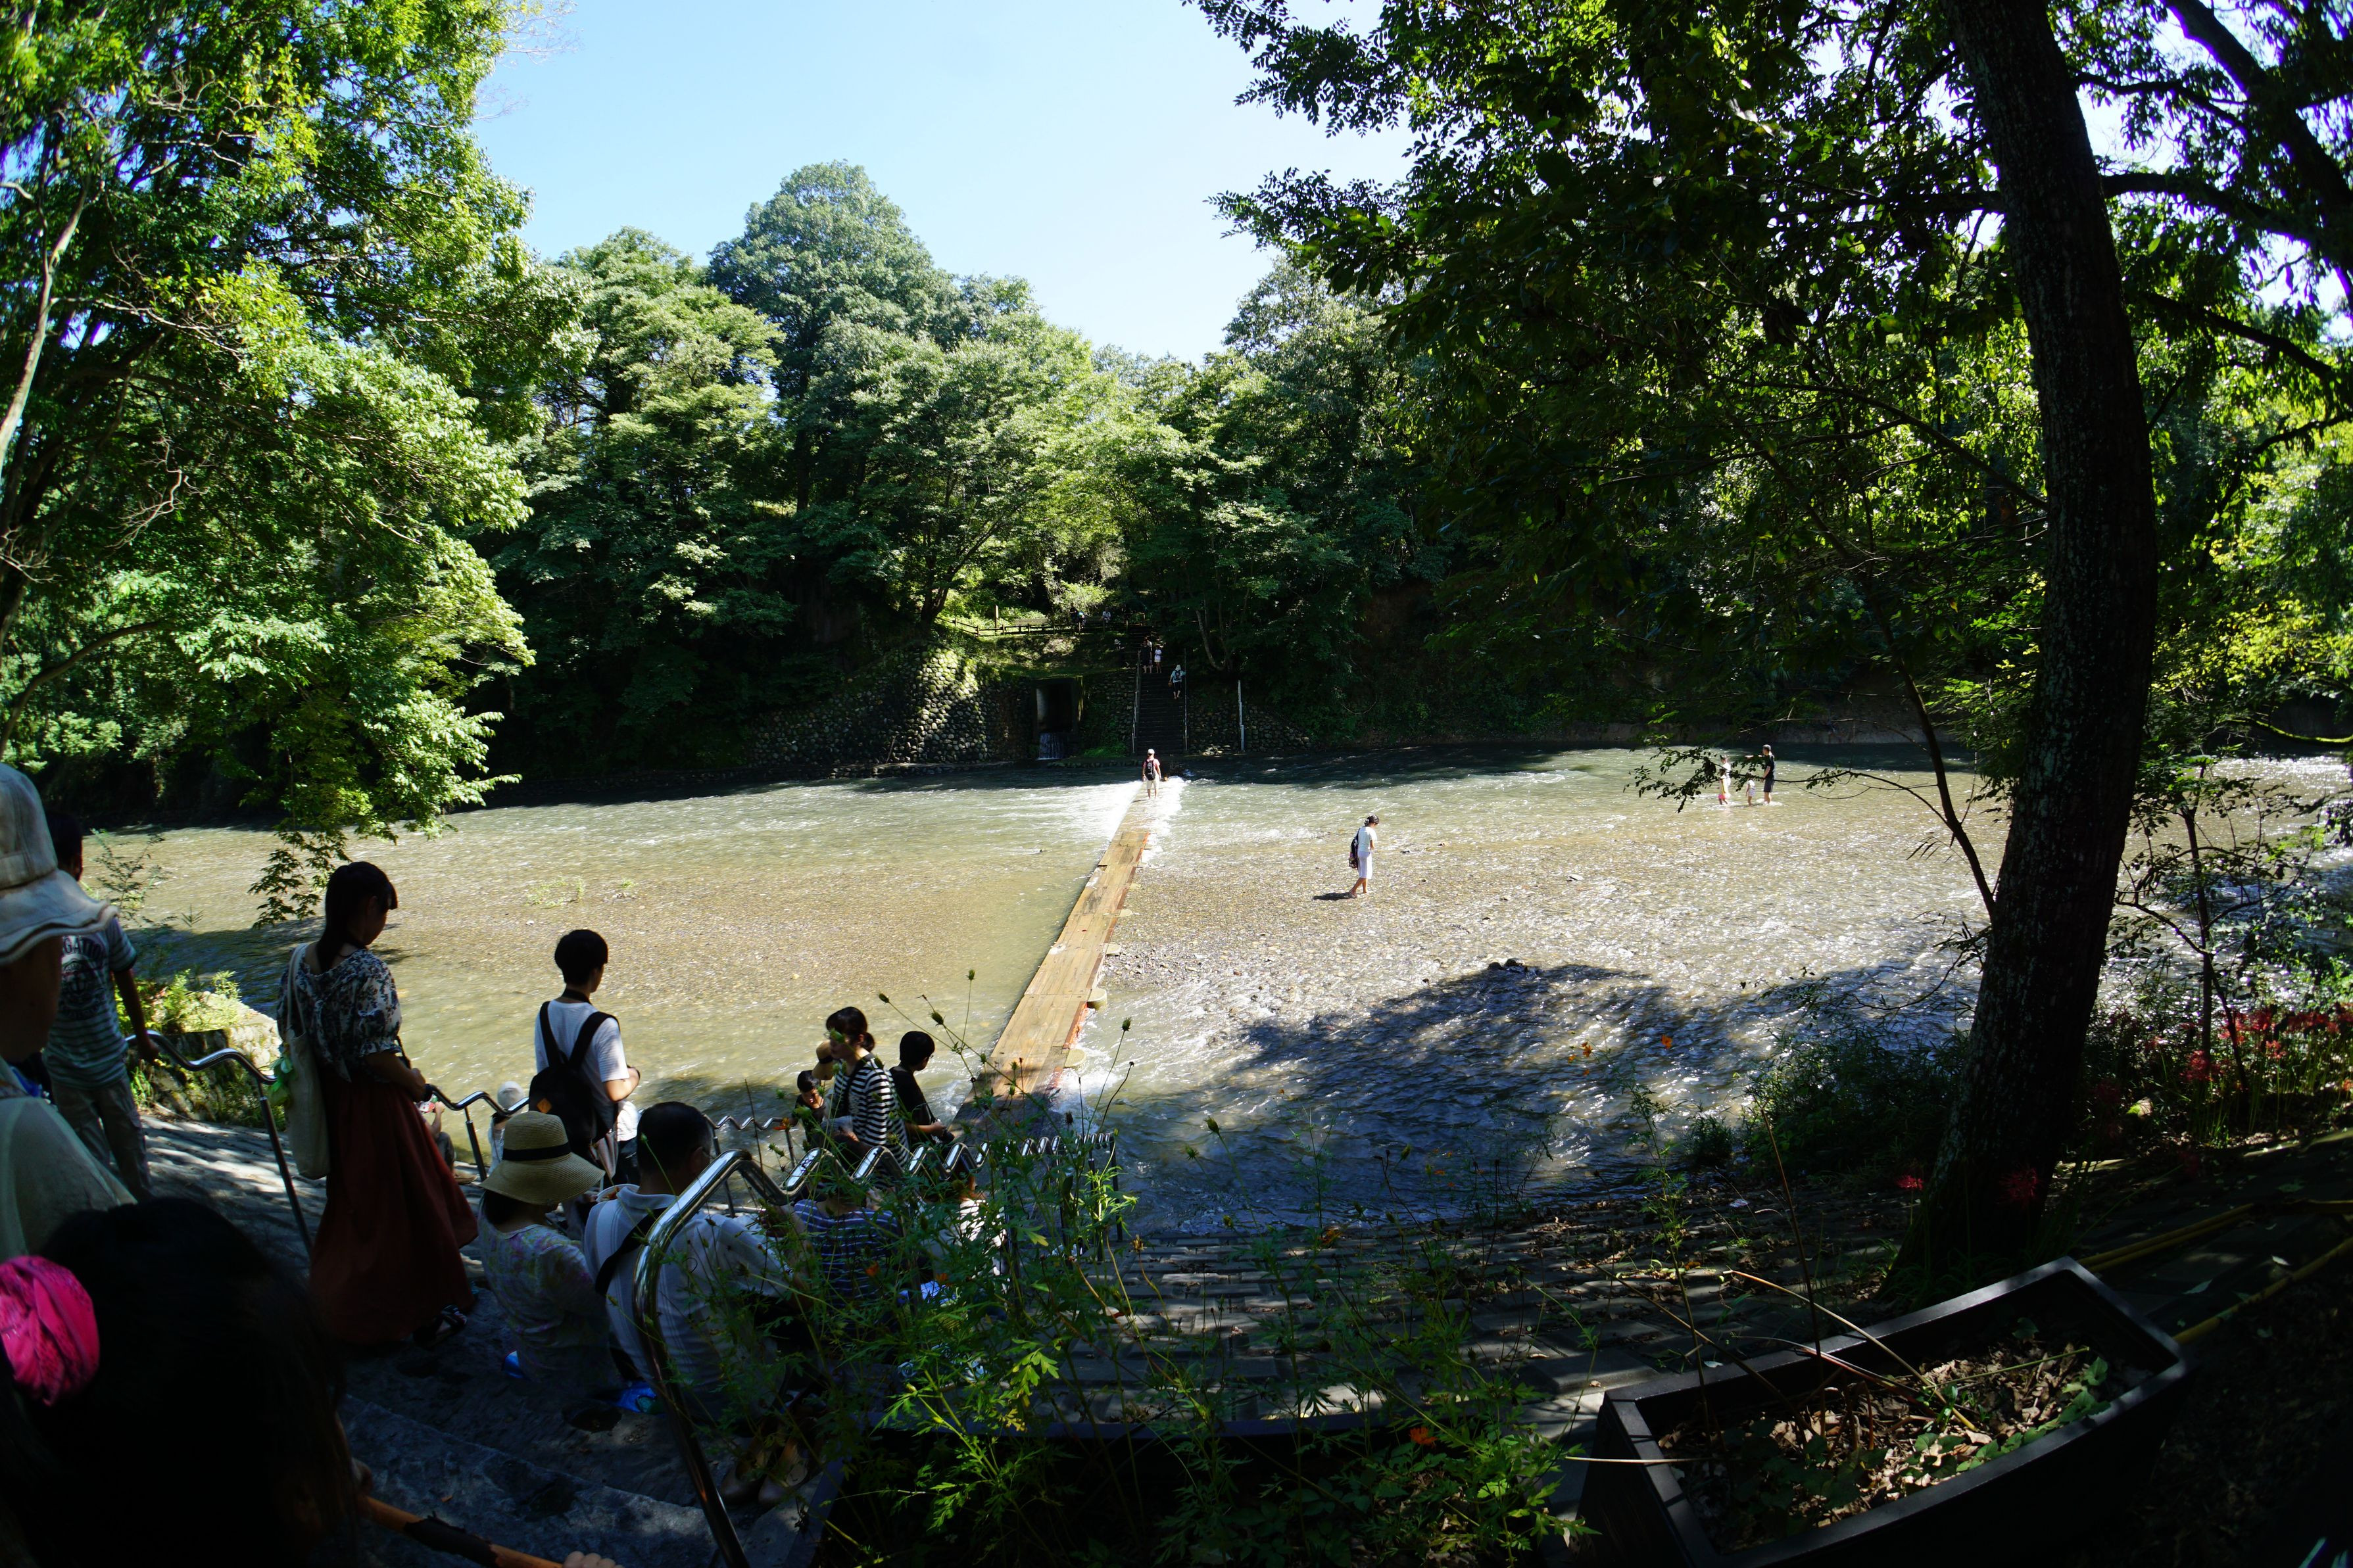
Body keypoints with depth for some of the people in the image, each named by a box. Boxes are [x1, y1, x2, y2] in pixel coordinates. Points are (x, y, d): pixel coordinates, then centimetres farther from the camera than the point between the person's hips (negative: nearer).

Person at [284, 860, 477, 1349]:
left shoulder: (302, 959, -3)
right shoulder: (367, 970, -27)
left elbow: (296, 1034, 6)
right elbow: (377, 1056, -26)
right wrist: (418, 1085, -9)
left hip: (328, 1099, 8)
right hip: (374, 1105, -8)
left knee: (350, 1202, 25)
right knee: (403, 1205, 9)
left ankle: (339, 1304, 41)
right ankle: (423, 1313, 22)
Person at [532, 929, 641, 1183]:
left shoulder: (544, 1015, -6)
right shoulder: (603, 1025, -27)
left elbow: (544, 1074, 5)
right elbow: (615, 1091, -27)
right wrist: (633, 1076, -7)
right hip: (612, 1130, -6)